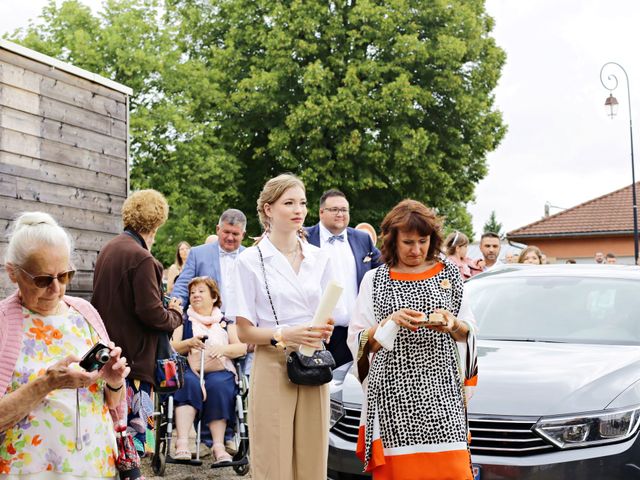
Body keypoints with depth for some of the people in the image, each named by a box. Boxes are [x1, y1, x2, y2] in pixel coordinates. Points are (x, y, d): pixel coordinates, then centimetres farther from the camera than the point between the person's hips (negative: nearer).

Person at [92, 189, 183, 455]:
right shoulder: (141, 258, -19)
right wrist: (175, 314, -1)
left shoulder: (108, 249, 9)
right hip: (134, 353, -9)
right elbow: (151, 313, -20)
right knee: (134, 424, -2)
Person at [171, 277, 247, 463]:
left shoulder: (226, 323, 22)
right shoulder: (183, 322, 24)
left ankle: (218, 446, -39)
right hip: (190, 369, 0)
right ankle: (182, 443, -45)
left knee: (218, 386, -34)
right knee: (188, 383, -34)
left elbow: (242, 348, 7)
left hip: (220, 371, 0)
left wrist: (222, 349, -12)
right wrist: (189, 343, -9)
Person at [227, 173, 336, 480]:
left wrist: (324, 331, -7)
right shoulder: (251, 260, -3)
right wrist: (283, 335, -21)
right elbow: (244, 331, -4)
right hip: (272, 370, -4)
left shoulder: (319, 258, 9)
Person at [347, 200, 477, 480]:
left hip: (442, 392, 1)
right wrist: (390, 322, -11)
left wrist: (451, 324, -6)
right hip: (393, 393, -1)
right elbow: (358, 343, 5)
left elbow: (468, 333, 15)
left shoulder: (448, 273, 12)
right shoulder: (375, 280, 9)